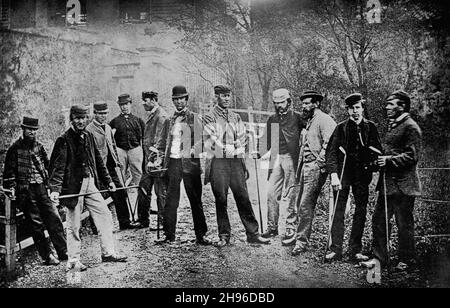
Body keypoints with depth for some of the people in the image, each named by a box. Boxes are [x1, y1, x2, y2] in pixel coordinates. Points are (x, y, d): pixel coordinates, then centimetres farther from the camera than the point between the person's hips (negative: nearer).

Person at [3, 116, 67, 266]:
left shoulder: (39, 146, 13)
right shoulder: (15, 148, 2)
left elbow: (47, 166, 19)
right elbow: (9, 171, 3)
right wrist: (11, 187, -6)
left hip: (42, 188, 4)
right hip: (25, 191, -3)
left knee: (54, 219, -2)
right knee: (36, 224, -1)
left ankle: (63, 253, 3)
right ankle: (47, 256, 6)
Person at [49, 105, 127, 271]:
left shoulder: (89, 136, 11)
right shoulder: (64, 140, -10)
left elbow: (98, 160, 18)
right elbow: (58, 166, -15)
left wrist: (108, 180, 18)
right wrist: (55, 189, -25)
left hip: (90, 184, 7)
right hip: (73, 186, -6)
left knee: (105, 216, 7)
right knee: (74, 225, 3)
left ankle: (108, 253, 18)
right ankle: (73, 260, 16)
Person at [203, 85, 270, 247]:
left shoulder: (236, 117, 18)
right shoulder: (209, 117, 3)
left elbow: (242, 140, 13)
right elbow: (213, 142, -6)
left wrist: (243, 163, 1)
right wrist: (232, 149, -4)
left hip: (236, 161, 4)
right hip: (218, 162, -3)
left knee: (243, 198, 1)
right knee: (221, 200, 1)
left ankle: (253, 233, 7)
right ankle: (224, 236, 10)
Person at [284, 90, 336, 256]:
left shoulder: (324, 120, -10)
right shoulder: (309, 121, 20)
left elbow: (329, 145, -20)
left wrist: (319, 163, -20)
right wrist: (300, 166, 16)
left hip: (316, 167, -9)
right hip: (306, 166, 9)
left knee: (306, 205, -8)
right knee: (301, 204, 14)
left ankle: (302, 241, 0)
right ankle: (300, 235, 26)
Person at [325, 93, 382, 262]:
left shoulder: (370, 127, 7)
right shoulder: (341, 128, 1)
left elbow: (377, 151, 12)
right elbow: (331, 152, -5)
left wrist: (372, 167, -2)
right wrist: (333, 175, -15)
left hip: (362, 174, 2)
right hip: (343, 173, -2)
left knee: (361, 211, 5)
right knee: (338, 211, -2)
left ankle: (355, 249, 16)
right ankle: (335, 249, 5)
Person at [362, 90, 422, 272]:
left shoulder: (410, 127, -11)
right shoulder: (392, 126, 17)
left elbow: (412, 156, -18)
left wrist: (389, 160, -22)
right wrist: (379, 159, 11)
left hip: (403, 185, -9)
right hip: (387, 183, 9)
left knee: (404, 224, 4)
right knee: (378, 219, 9)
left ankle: (406, 260, 20)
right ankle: (379, 257, 19)